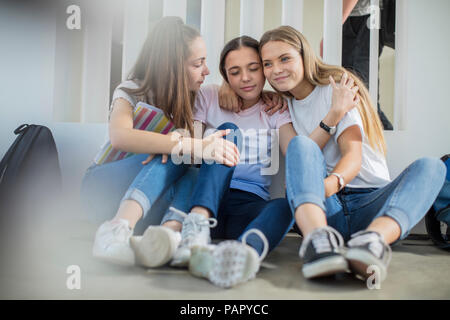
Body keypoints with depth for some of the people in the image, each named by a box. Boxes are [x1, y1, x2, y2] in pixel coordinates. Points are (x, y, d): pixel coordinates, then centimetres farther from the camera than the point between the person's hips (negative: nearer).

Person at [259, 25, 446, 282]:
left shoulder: (337, 90, 2)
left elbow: (354, 156, -13)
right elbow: (298, 156, 13)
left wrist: (332, 182, -34)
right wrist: (308, 185, -10)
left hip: (369, 202, -1)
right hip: (324, 207, 1)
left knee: (430, 167, -25)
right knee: (301, 144, -24)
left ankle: (373, 238, -54)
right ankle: (318, 238, -51)